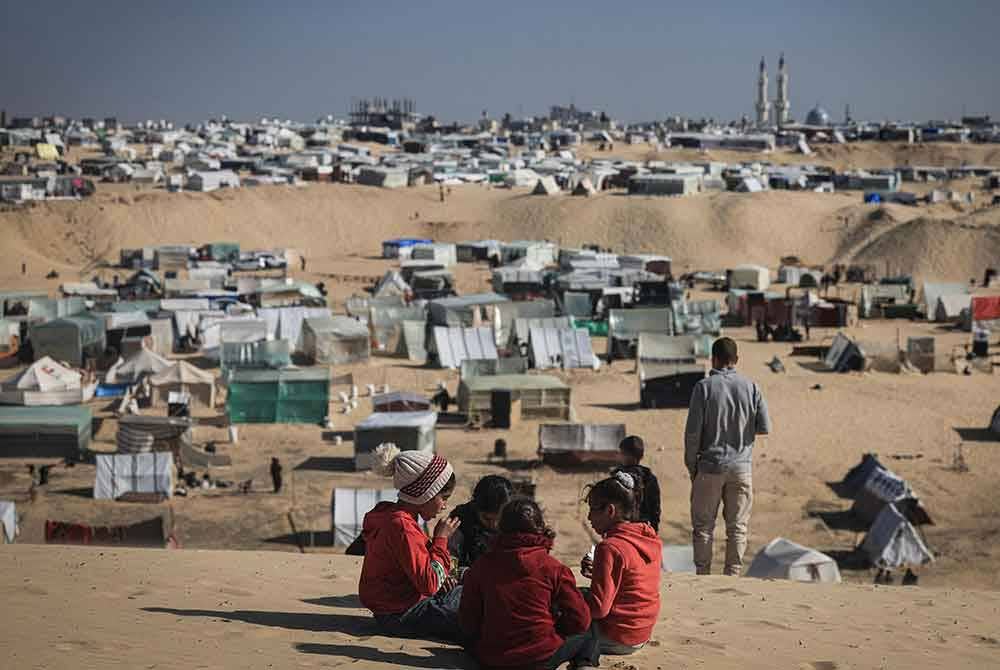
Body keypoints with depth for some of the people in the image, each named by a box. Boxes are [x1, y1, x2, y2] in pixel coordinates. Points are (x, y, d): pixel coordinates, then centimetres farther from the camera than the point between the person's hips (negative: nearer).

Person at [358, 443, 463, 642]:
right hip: (402, 615, -11)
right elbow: (429, 584, -25)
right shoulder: (402, 527, -25)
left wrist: (439, 580, 2)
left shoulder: (390, 515, 7)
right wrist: (441, 539, -16)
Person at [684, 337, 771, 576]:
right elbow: (765, 428, 0)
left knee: (703, 526, 8)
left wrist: (692, 466, 1)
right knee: (738, 527, 8)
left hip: (709, 467, -2)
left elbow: (693, 432, -9)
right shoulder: (751, 387, -1)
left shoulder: (704, 387, -8)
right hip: (741, 467, 2)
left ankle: (703, 575, 8)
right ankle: (733, 575, 7)